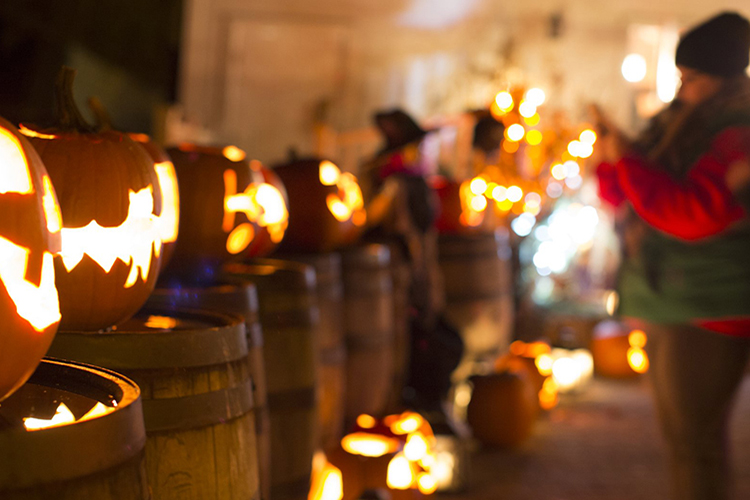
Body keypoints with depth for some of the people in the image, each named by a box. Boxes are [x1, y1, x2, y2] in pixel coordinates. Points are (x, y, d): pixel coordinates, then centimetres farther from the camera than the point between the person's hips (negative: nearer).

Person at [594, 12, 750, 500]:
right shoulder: (683, 126, 13)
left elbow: (692, 214, -26)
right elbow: (625, 199, 20)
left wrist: (627, 159, -19)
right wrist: (612, 162, -1)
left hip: (708, 312, -9)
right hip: (668, 307, 9)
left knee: (694, 442, -7)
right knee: (684, 436, 17)